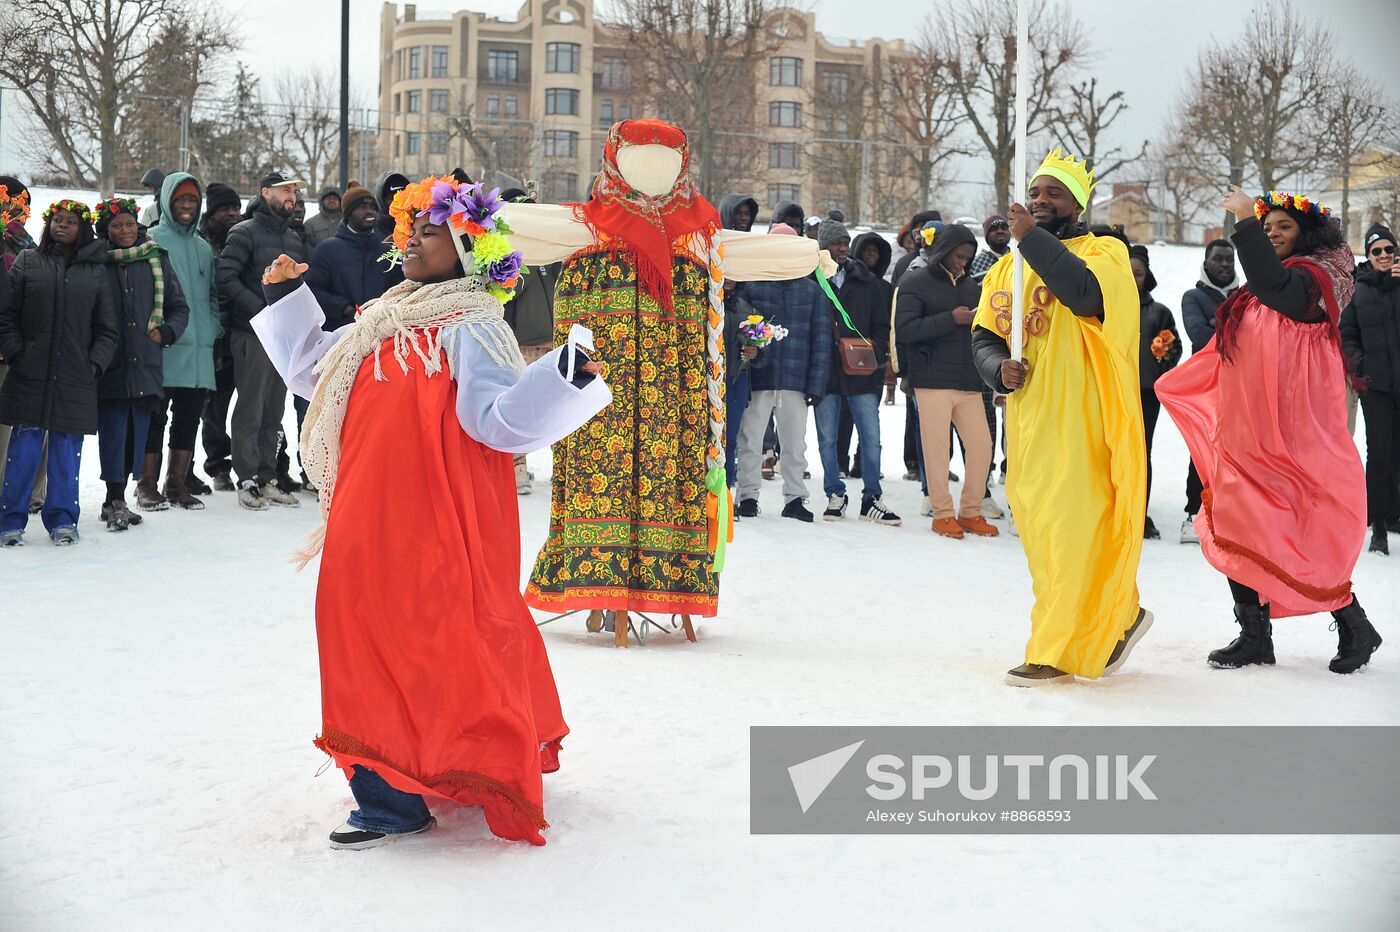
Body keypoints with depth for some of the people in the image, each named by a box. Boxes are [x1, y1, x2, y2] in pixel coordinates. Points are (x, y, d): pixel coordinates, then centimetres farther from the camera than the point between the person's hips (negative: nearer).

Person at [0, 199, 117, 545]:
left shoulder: (96, 272, 10)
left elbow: (106, 329, 11)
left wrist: (96, 362, -1)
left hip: (75, 380, 1)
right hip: (29, 377, -1)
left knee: (67, 450, 3)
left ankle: (62, 520, 12)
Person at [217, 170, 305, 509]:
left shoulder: (294, 240, 18)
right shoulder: (245, 233, -5)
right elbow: (227, 277, -13)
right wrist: (262, 310, -18)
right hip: (253, 334, -7)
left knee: (274, 412, 11)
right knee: (250, 411, -5)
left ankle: (267, 479, 17)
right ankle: (247, 481, 0)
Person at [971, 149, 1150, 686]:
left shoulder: (1103, 253, -2)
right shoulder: (1008, 265, 16)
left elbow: (1087, 293, -24)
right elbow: (983, 334, 16)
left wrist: (1033, 238, -21)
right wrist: (1000, 368, -5)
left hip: (1080, 420, -7)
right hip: (1026, 420, 7)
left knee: (1068, 531, -9)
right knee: (1037, 531, 11)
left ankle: (1054, 651, -1)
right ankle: (1120, 615, 30)